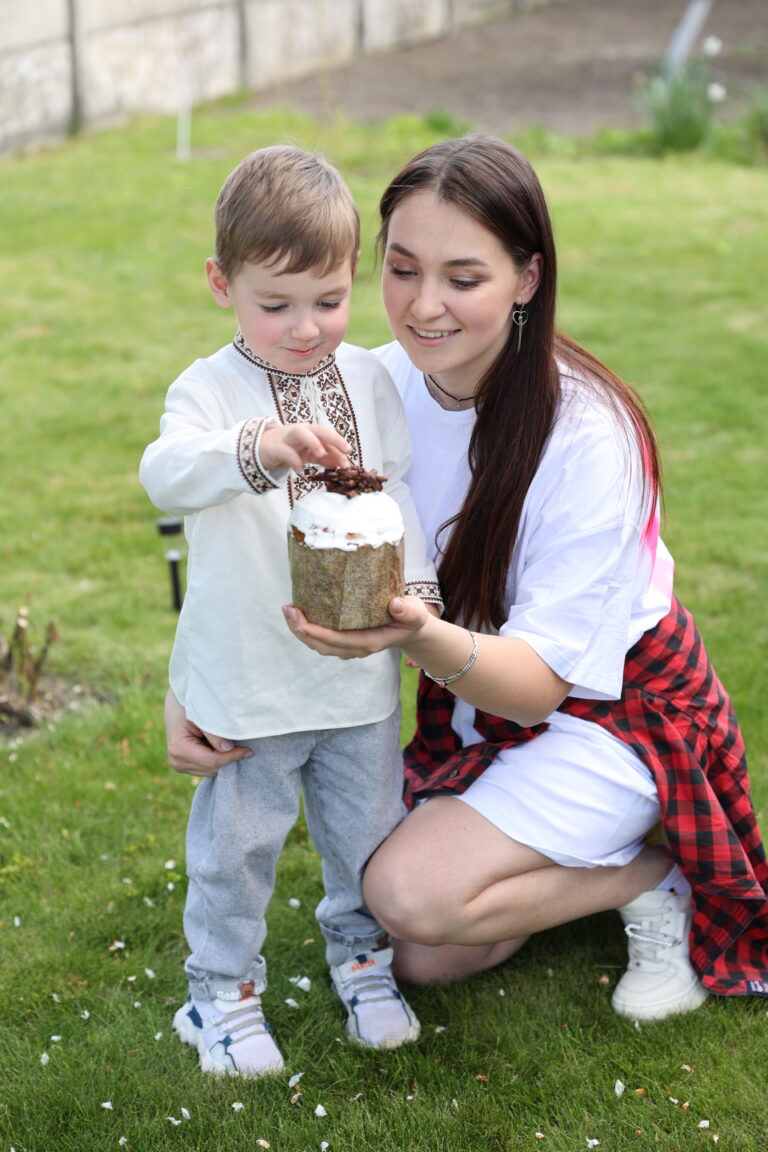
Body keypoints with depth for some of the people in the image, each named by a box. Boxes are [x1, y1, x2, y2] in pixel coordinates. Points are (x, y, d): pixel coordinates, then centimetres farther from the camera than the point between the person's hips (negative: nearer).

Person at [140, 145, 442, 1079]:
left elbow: (398, 494, 5)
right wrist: (258, 449, -51)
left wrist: (415, 584, -9)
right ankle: (222, 982, 30)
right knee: (236, 838, 10)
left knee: (366, 828, 18)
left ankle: (359, 945, 42)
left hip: (357, 664, 4)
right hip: (247, 676, -3)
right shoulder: (211, 389, -13)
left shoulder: (369, 381, 0)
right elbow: (165, 472, -33)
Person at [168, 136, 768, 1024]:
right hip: (470, 703, 6)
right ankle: (591, 851, 22)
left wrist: (424, 639, -49)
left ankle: (659, 876, -1)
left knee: (412, 896, -24)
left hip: (617, 708, -6)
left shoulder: (587, 436, -28)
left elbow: (542, 679, -28)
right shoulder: (379, 386, -12)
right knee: (421, 963, 1)